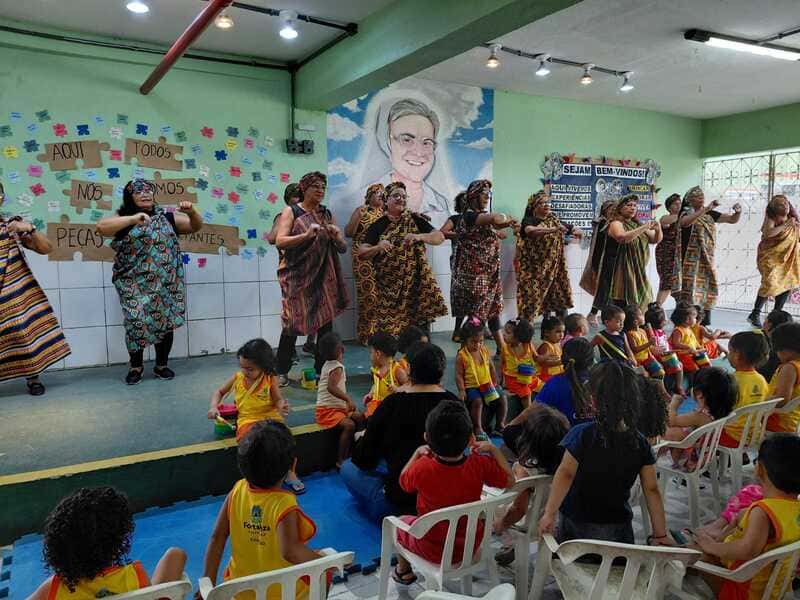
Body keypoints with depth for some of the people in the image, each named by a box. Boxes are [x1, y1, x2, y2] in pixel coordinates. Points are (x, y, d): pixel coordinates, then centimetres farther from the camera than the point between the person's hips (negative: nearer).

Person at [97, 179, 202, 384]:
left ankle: (161, 365, 22)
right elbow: (101, 227, -17)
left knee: (165, 322, 6)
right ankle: (136, 366, 13)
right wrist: (133, 218, -26)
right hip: (135, 285, -2)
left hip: (165, 284, 2)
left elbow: (196, 226, 10)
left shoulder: (167, 218, 9)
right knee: (136, 322, -7)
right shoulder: (124, 219, 2)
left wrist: (191, 212, -12)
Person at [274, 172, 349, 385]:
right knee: (293, 323, -2)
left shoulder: (327, 214, 11)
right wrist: (306, 235, -25)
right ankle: (281, 371, 11)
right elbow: (279, 242, -13)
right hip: (297, 277, -4)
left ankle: (322, 370, 14)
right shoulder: (291, 211, 0)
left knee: (325, 322, 2)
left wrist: (337, 237, -12)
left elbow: (343, 248, 10)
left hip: (323, 277, 4)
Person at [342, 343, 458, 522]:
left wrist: (361, 439, 14)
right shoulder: (454, 404, -9)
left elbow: (363, 460, -8)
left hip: (401, 500, -5)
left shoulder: (392, 404, -16)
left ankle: (388, 518, 5)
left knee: (348, 467, 13)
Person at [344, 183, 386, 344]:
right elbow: (348, 233, -3)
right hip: (365, 259, -4)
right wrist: (357, 217, -15)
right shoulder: (361, 211, 2)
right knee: (367, 295, -8)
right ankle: (365, 334, 1)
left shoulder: (385, 212, 15)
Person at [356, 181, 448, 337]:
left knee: (419, 325, -4)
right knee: (388, 329, -3)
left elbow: (440, 237, 2)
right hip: (388, 286, 0)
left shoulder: (414, 219, 6)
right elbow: (362, 252, 2)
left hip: (416, 282, 0)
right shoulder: (378, 225, 5)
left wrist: (419, 236, -15)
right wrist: (378, 248, -17)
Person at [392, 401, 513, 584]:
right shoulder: (481, 464, -24)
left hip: (433, 550, -2)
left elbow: (403, 481, -6)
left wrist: (417, 453, 3)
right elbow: (509, 481, -5)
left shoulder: (422, 467, -29)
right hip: (471, 545, 3)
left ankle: (403, 571, 45)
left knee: (400, 522, 27)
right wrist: (493, 449, -1)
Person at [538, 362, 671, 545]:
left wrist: (549, 513, -23)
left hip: (575, 523, -2)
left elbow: (565, 474, -25)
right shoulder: (640, 444, -8)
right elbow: (651, 490, -5)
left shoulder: (582, 434, -18)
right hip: (617, 527, 2)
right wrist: (660, 534, 2)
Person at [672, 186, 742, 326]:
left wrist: (738, 212, -9)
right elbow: (684, 222, -28)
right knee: (690, 288, -6)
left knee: (707, 288, 5)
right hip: (691, 259, -5)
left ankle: (706, 323, 13)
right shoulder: (686, 213, -3)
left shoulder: (710, 214, 11)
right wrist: (706, 209, -31)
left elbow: (733, 219, 13)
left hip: (707, 258, 5)